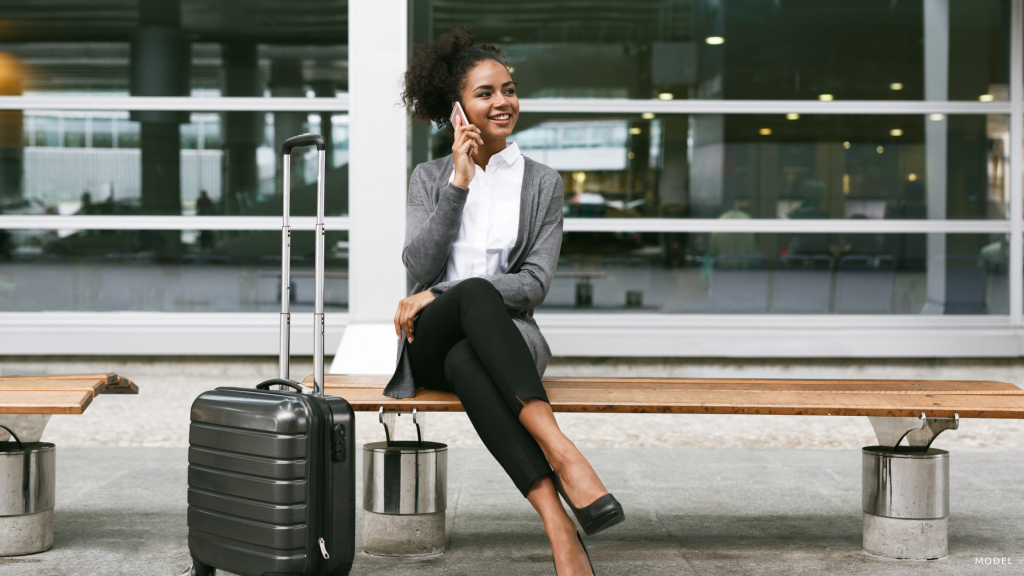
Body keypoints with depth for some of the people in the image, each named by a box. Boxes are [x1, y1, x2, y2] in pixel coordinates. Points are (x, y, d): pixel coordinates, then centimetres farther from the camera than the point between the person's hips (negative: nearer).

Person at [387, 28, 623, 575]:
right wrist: (460, 184, -9)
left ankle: (559, 526, -51)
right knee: (477, 292, -38)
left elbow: (535, 282, -1)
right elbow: (420, 264, -2)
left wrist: (438, 295, -10)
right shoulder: (430, 177, 14)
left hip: (501, 335, 0)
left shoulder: (542, 183, 10)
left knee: (465, 362, -40)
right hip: (430, 341, 0)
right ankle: (560, 452, -53)